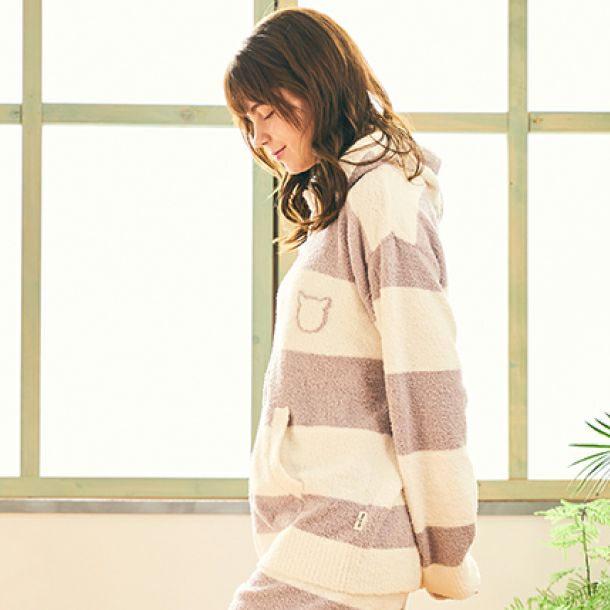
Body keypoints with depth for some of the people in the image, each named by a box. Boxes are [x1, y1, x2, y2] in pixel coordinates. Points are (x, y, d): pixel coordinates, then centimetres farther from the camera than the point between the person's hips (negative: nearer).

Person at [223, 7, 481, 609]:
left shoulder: (384, 192, -7)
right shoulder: (330, 207, 22)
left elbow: (425, 380, -12)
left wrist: (446, 558, -12)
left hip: (347, 526, -8)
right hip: (308, 521, 8)